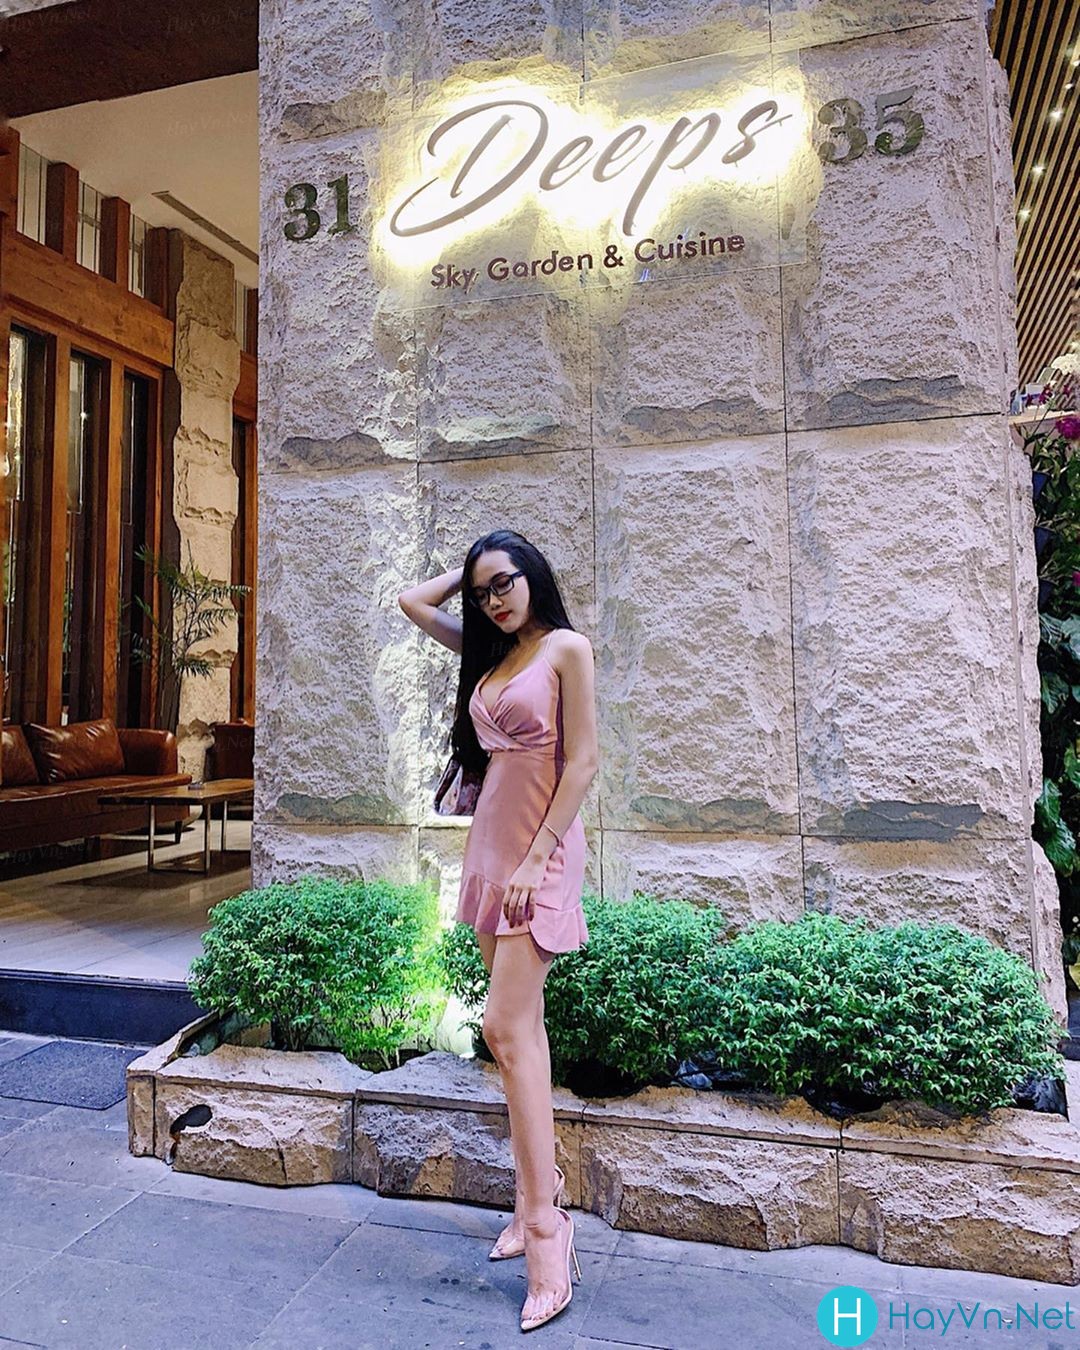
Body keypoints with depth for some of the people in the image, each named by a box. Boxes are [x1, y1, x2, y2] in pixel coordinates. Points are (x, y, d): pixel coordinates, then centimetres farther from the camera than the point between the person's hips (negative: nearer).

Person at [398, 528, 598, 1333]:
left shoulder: (566, 647, -7)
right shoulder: (490, 652, 13)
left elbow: (583, 761, -13)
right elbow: (411, 602, 22)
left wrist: (536, 859, -17)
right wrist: (471, 575, 15)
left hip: (540, 849, -7)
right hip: (491, 842, 7)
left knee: (508, 1027, -11)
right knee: (522, 1025, 11)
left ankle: (545, 1225, -3)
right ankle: (538, 1190, 21)